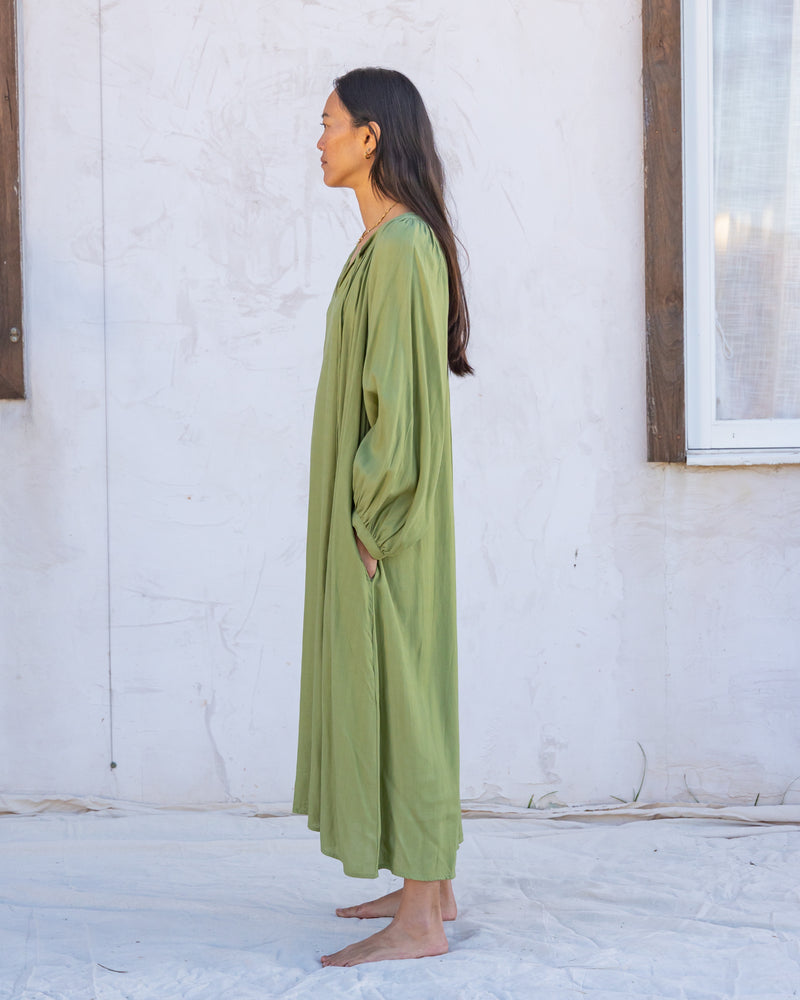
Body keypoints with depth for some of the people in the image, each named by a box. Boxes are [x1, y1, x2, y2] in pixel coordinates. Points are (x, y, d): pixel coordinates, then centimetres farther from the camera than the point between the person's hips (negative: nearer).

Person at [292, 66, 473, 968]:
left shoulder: (403, 245, -17)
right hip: (374, 507, 10)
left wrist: (372, 521, -21)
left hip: (383, 512, -10)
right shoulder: (390, 243, 14)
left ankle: (419, 922, 0)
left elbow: (405, 389, -22)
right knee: (394, 688, 14)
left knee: (395, 692, -6)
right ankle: (431, 886, 23)